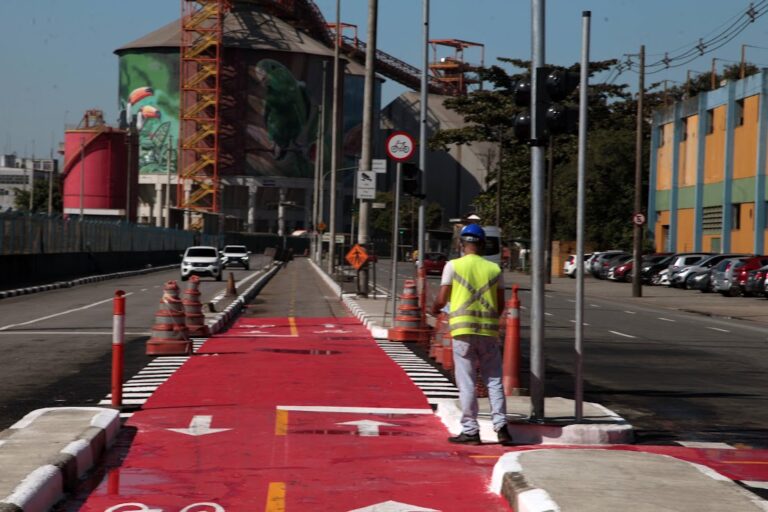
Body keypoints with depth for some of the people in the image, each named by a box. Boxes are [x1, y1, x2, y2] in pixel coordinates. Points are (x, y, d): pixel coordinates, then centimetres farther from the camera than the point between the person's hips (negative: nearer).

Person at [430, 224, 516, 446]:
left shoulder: (453, 266, -2)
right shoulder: (494, 269, 7)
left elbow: (441, 299, -4)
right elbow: (500, 305, 8)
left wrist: (434, 309, 18)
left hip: (463, 330, -2)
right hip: (489, 330, 2)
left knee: (466, 382, 2)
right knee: (494, 380, 9)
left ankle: (470, 430, 3)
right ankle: (500, 425, 0)